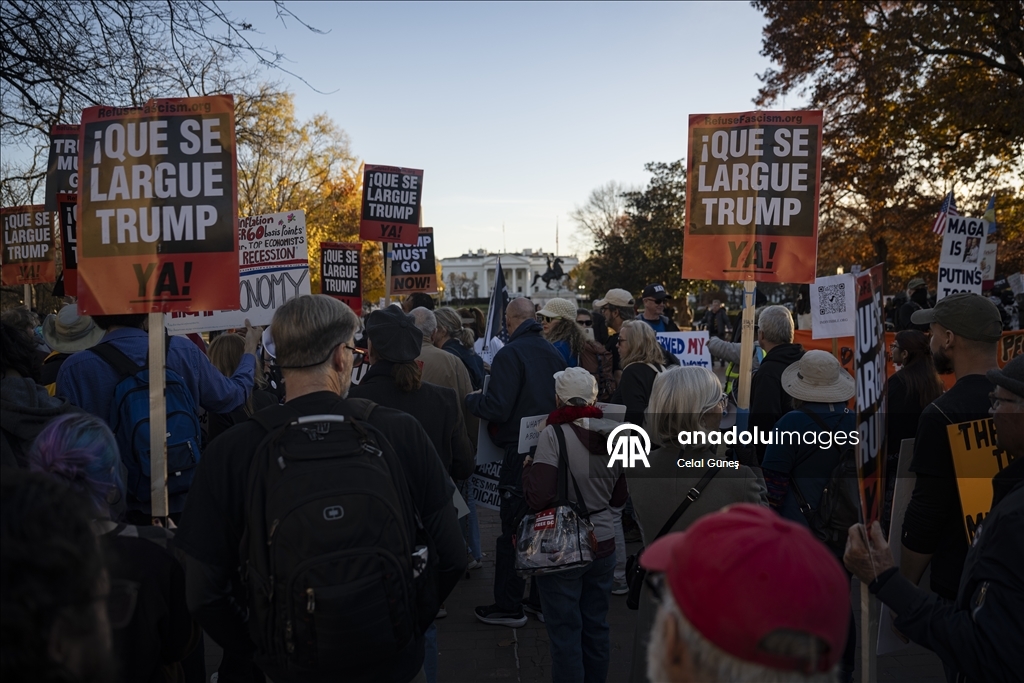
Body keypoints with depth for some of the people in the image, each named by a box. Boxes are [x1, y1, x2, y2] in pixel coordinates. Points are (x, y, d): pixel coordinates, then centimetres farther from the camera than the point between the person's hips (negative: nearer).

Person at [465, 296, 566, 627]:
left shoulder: (509, 354, -14)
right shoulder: (553, 352, 7)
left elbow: (497, 408, -19)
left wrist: (471, 399, -1)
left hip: (520, 451, -7)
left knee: (512, 529, 1)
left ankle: (509, 606, 9)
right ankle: (545, 598, 27)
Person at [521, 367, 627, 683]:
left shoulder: (554, 434, -16)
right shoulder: (613, 434, 1)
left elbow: (539, 498, -19)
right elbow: (620, 497, 10)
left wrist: (528, 467, -3)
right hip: (603, 544, 6)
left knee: (565, 631, 7)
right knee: (596, 626, 18)